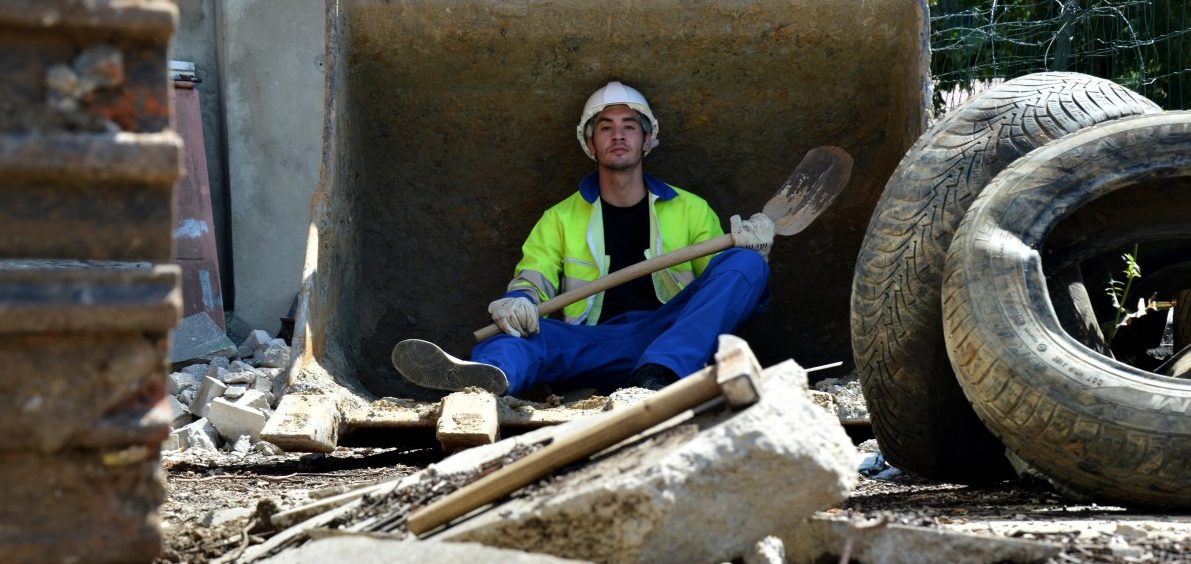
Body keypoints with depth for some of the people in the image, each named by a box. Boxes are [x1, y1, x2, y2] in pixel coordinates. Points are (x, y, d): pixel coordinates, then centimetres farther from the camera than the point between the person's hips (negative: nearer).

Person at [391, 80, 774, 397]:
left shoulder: (690, 210, 24)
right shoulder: (560, 219, 24)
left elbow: (724, 282, 18)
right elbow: (533, 277, 10)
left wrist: (751, 250, -6)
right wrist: (519, 302, -16)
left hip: (670, 336, 0)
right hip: (593, 340, 0)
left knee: (746, 263, -25)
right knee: (521, 334, -31)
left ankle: (658, 375, -47)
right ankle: (486, 377, -70)